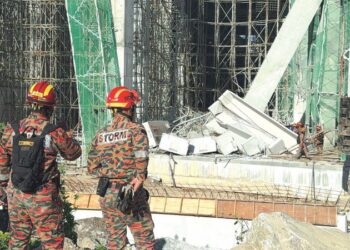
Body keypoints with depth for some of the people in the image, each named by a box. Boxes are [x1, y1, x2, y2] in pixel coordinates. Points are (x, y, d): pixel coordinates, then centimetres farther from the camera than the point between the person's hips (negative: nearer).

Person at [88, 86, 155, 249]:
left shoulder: (101, 134, 5)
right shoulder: (135, 130, -10)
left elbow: (92, 167, 6)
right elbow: (141, 157, -27)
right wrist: (140, 177, -17)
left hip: (106, 195, 5)